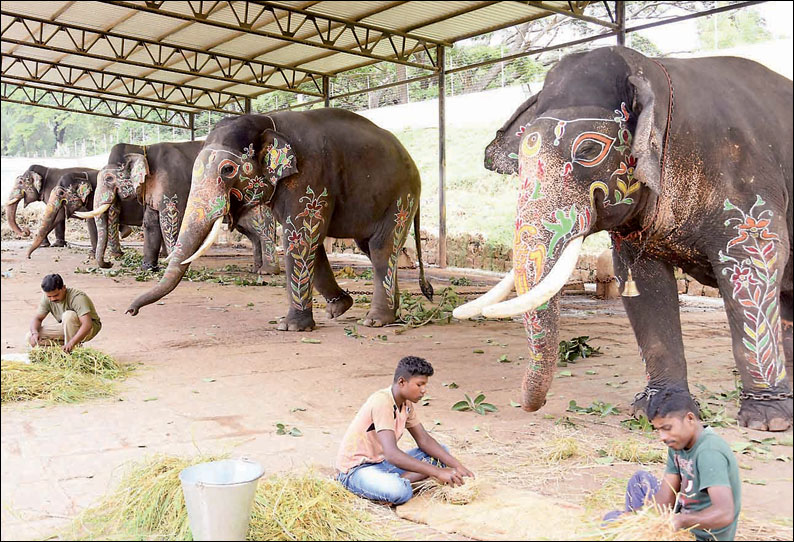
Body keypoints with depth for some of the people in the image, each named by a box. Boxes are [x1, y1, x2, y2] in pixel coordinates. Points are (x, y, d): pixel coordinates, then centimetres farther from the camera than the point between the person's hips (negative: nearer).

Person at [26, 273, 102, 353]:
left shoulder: (77, 297, -29)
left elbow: (87, 324, -39)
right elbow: (37, 318, -4)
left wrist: (72, 342, -52)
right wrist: (35, 333, -27)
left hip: (89, 329, -6)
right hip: (66, 329, 6)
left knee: (69, 315, -37)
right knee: (30, 338, -11)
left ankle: (72, 352, -23)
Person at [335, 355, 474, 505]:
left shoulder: (407, 403, 3)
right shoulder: (382, 402, -26)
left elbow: (424, 440, 8)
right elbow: (392, 454, -35)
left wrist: (457, 465, -6)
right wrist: (438, 472, -37)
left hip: (382, 463, 10)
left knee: (441, 452, 2)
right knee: (401, 492, -39)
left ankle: (396, 481, -13)